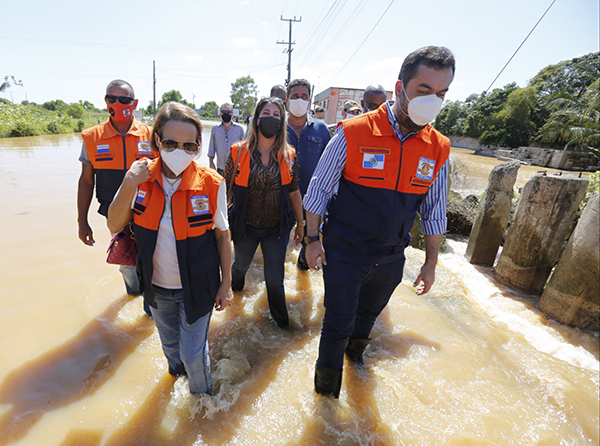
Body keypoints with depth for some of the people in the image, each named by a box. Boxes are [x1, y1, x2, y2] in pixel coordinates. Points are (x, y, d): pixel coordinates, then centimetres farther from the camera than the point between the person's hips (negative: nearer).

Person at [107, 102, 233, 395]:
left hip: (197, 288, -3)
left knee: (193, 353, 11)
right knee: (169, 343, 29)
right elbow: (114, 225, -9)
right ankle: (176, 371, 63)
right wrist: (129, 186, -25)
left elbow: (222, 235, -11)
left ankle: (202, 396, 44)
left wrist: (226, 284, -7)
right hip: (157, 286, 4)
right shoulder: (142, 177, -11)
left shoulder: (211, 184, -19)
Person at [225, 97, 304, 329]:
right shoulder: (239, 152, -9)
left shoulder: (288, 155, -3)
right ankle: (234, 286, 63)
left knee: (275, 278, 6)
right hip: (245, 227, 0)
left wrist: (300, 223, 9)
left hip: (277, 228, 0)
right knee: (241, 264, 26)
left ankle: (281, 320, 34)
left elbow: (294, 192, 4)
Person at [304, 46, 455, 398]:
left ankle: (355, 348, 59)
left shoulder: (438, 149, -4)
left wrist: (431, 262, 9)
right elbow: (319, 189, -8)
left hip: (391, 259, 4)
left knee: (369, 314, 27)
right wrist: (313, 238, -7)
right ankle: (327, 377, 41)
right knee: (339, 323, 10)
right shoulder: (354, 133, -16)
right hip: (344, 254, -3)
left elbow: (434, 211, 6)